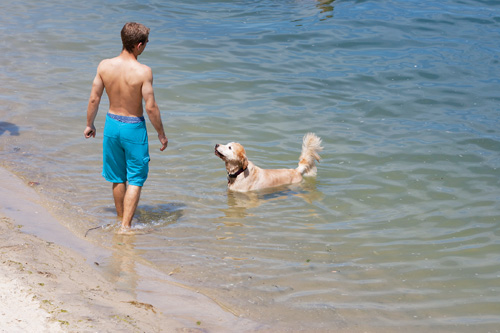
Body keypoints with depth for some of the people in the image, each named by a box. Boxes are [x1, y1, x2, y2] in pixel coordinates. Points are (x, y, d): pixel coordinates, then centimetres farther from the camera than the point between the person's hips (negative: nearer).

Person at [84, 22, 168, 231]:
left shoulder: (104, 66, -9)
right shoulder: (143, 71, -21)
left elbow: (94, 99, -2)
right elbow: (150, 107, -18)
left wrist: (89, 125, 14)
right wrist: (161, 134, -5)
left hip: (112, 123, 5)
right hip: (134, 127, -4)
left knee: (118, 178, 21)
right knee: (135, 179, 9)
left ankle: (121, 218, 36)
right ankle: (126, 225, 4)